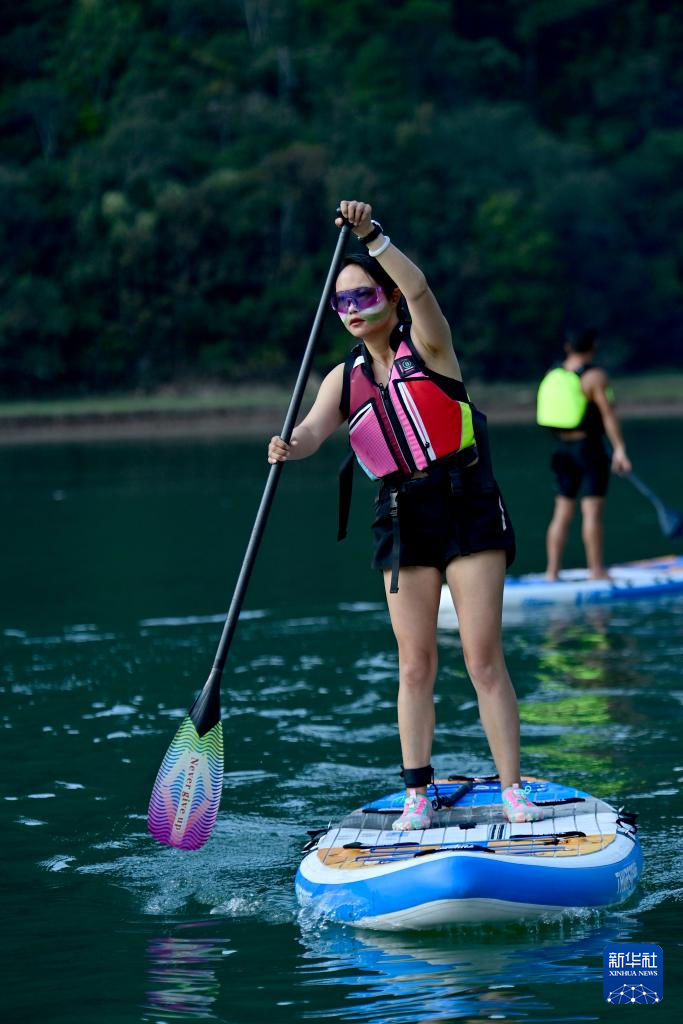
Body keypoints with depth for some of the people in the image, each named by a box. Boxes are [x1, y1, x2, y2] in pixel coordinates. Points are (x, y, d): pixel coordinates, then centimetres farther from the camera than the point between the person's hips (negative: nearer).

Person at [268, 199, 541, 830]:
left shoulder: (427, 346, -1)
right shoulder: (344, 379, 9)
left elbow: (418, 290, -21)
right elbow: (313, 430, -8)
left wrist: (373, 235, -32)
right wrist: (290, 447, -31)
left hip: (469, 505, -4)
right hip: (402, 517, 4)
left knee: (484, 657, -6)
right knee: (416, 666, 2)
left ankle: (514, 789, -3)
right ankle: (418, 795, 6)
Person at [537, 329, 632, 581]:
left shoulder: (553, 375, 8)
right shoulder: (595, 376, -11)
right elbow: (608, 413, -18)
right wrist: (619, 449, -21)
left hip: (562, 448, 6)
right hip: (589, 447, -6)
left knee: (562, 513, 9)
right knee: (592, 511, -5)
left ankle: (552, 572, 8)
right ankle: (597, 571, -5)